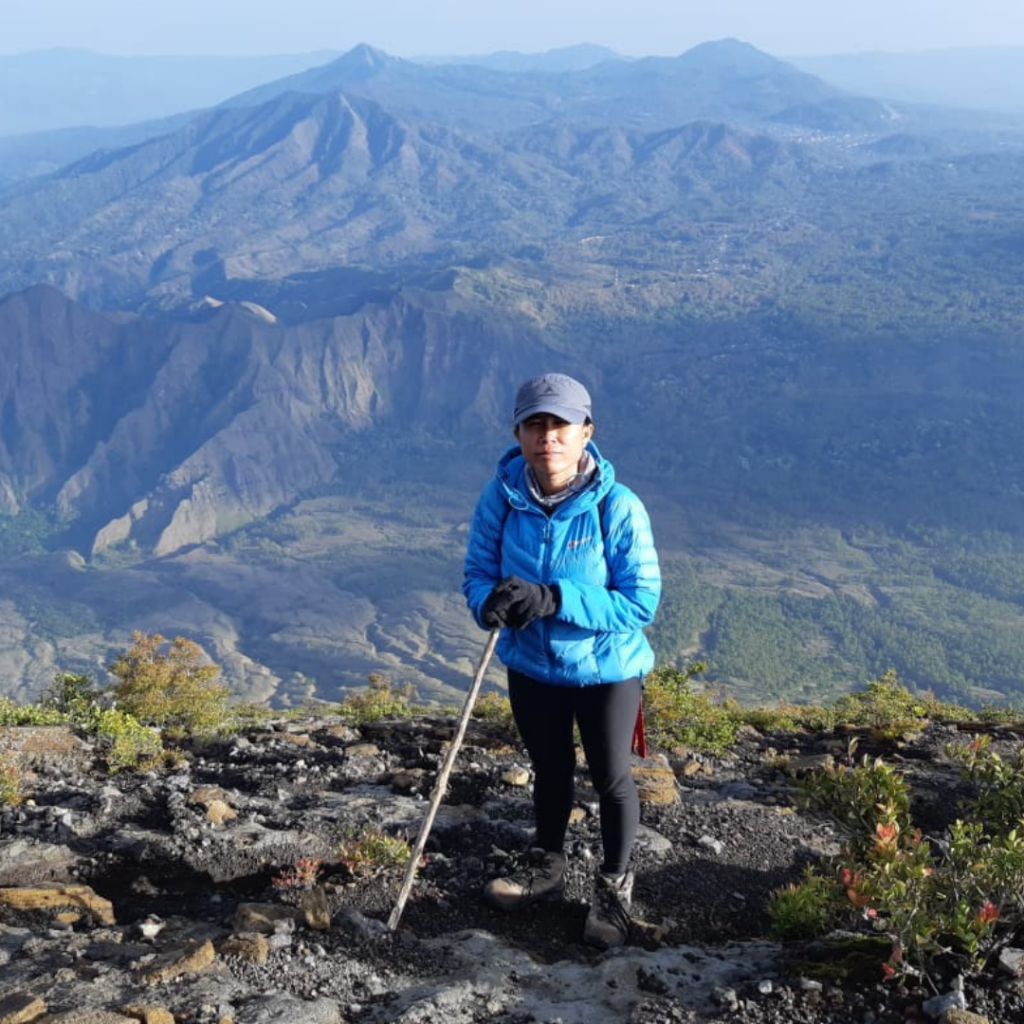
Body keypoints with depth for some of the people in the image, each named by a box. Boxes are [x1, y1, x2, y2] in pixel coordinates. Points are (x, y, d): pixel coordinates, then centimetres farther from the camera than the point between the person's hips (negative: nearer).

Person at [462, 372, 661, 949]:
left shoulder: (618, 507, -25)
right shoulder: (501, 497, -15)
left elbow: (641, 602, -24)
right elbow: (477, 574, -6)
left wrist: (555, 599, -35)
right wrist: (491, 601, -31)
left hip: (606, 669, -3)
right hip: (531, 666, 3)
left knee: (612, 779, 14)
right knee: (550, 771, 24)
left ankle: (615, 887, 38)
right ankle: (548, 868, 48)